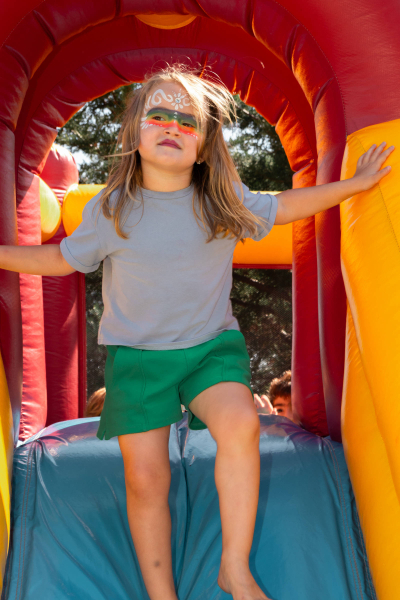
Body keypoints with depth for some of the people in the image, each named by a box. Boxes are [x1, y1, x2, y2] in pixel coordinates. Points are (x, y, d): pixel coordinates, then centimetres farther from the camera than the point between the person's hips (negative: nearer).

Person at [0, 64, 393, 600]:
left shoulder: (223, 201, -3)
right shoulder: (110, 210, -6)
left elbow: (281, 207, 14)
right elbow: (64, 258, 9)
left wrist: (354, 183, 14)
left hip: (211, 344, 1)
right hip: (136, 354, 0)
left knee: (240, 423, -28)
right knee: (145, 478, -5)